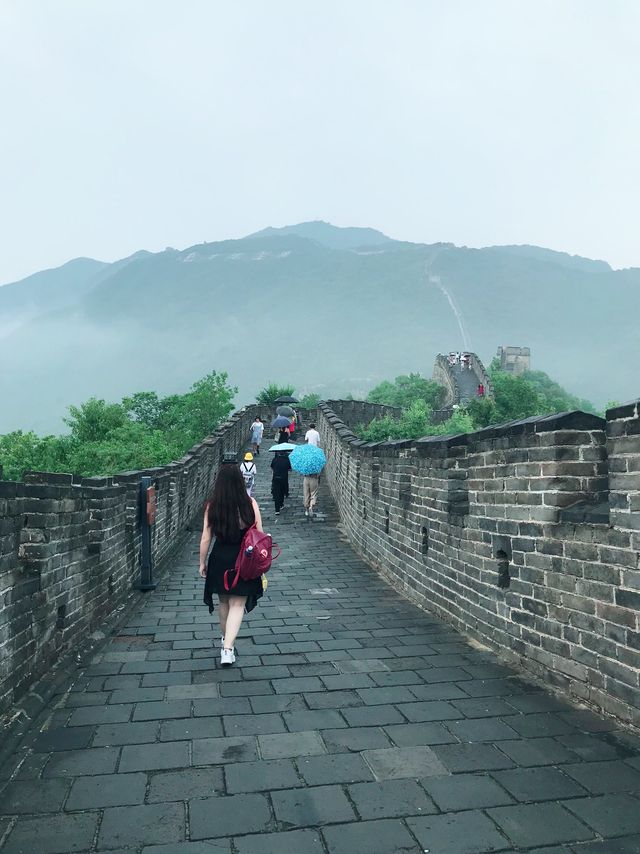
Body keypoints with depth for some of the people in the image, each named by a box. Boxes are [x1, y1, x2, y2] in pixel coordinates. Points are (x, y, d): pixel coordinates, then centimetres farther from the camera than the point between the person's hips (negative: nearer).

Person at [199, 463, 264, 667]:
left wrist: (202, 563, 8)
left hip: (220, 560, 2)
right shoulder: (250, 504, -10)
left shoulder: (212, 505, -8)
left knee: (224, 602, 21)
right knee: (237, 605, 5)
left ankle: (226, 639, 38)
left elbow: (206, 538, -5)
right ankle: (228, 648, -7)